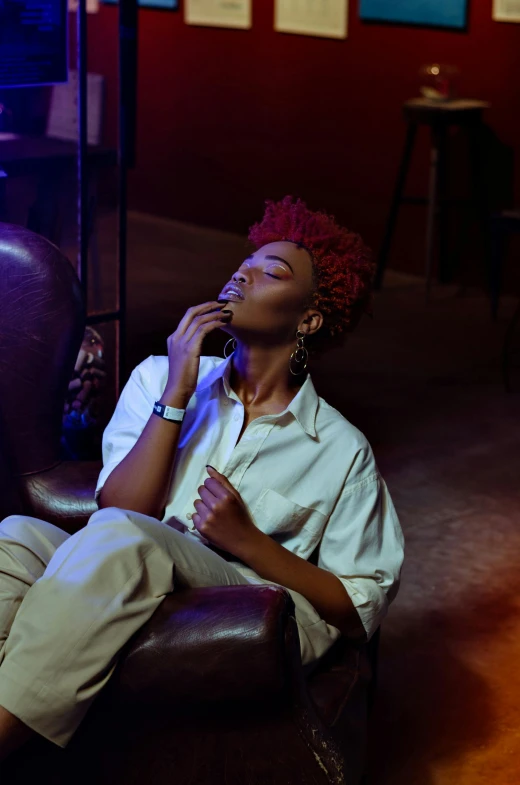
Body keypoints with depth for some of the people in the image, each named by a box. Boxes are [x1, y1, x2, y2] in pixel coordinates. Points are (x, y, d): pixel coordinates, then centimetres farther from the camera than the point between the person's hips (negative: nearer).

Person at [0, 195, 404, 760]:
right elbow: (119, 506, 5)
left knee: (120, 537, -34)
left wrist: (249, 541, -4)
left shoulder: (342, 452, 14)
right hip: (128, 594, 3)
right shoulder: (158, 378, 21)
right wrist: (176, 396, -2)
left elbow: (362, 607, 7)